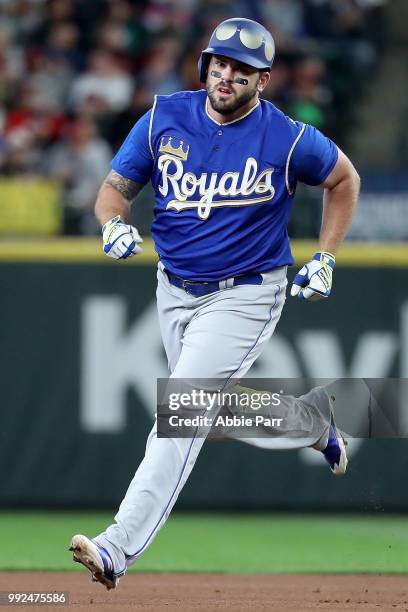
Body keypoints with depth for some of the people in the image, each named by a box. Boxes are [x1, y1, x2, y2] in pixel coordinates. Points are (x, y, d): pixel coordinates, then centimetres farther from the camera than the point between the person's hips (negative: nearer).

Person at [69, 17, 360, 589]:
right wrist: (114, 224, -24)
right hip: (175, 290, 5)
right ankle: (311, 420, 50)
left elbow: (344, 179, 5)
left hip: (244, 297, -5)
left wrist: (325, 261, 0)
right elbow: (115, 188, -1)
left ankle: (118, 549, -26)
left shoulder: (288, 140, -14)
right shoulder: (165, 118, -6)